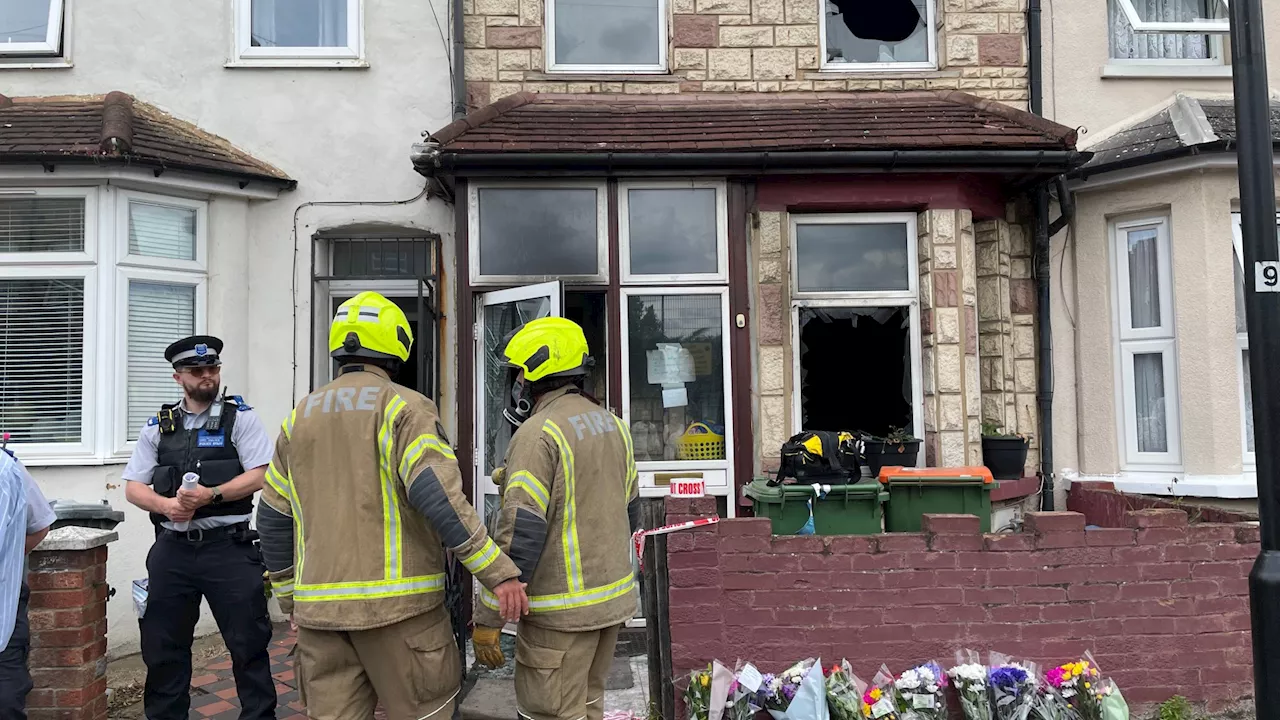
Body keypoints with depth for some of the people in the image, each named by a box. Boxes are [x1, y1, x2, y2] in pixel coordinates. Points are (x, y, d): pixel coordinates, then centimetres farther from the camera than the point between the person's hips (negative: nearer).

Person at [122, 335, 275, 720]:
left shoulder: (240, 418, 2)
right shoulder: (158, 427, 12)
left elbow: (260, 475, -7)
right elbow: (133, 487, 9)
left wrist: (212, 495, -19)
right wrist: (166, 505, -10)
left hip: (228, 546, -3)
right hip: (172, 547, 4)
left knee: (249, 643, 2)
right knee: (162, 646, 12)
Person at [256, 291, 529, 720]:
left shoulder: (300, 416, 11)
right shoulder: (402, 407, -7)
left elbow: (274, 519, 15)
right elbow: (438, 497, -19)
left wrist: (290, 597, 24)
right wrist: (498, 572, -18)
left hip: (319, 605, 6)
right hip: (395, 602, -5)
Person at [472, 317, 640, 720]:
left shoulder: (539, 433, -17)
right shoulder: (612, 424, 9)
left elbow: (520, 534, -22)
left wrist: (487, 619, -16)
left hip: (562, 610, -8)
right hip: (614, 597, 9)